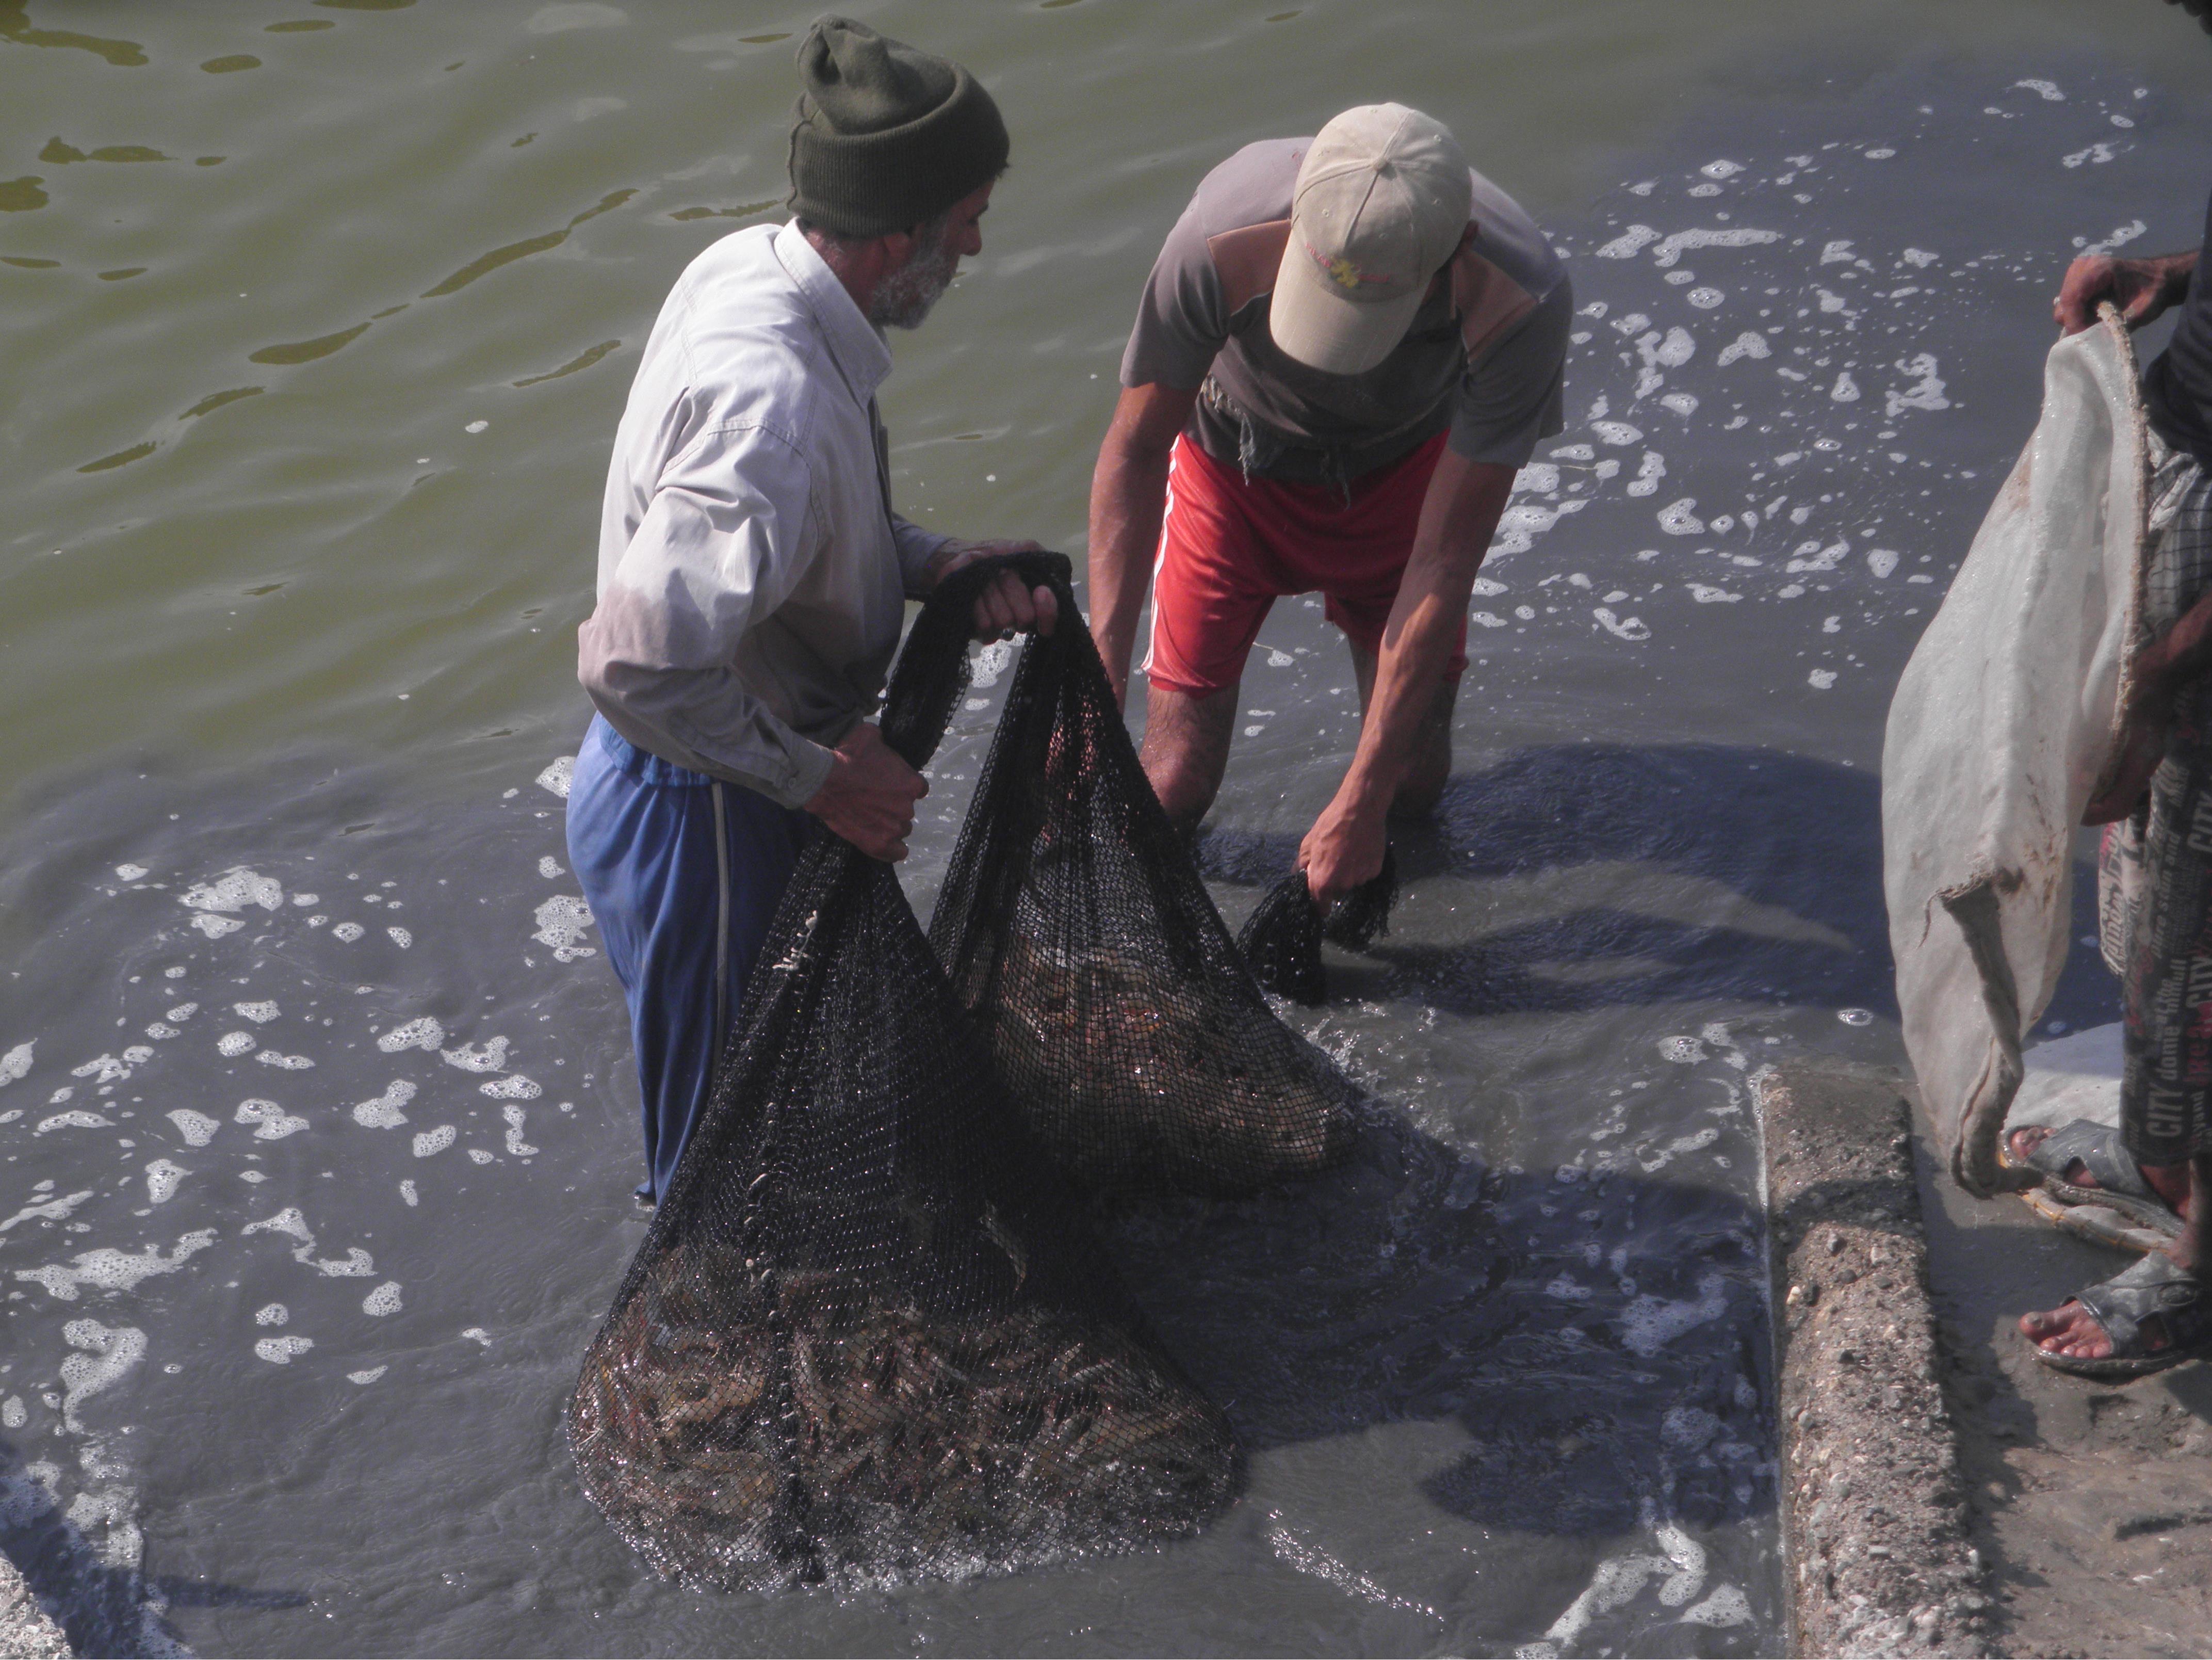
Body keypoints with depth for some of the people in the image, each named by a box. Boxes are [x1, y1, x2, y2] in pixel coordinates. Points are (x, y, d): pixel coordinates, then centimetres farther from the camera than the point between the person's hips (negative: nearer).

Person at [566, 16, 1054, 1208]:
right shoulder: (774, 399, -35)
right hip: (703, 819, -10)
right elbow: (636, 663, -39)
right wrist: (819, 775, -26)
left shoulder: (749, 266, -5)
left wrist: (931, 565, -2)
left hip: (731, 784, 10)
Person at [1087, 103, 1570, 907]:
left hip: (1400, 470, 1)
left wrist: (1361, 800, -31)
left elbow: (1445, 562, -32)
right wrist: (1100, 679, -29)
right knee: (1172, 791, -4)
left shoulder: (1522, 300, -39)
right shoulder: (1221, 243, -40)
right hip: (1237, 465, 0)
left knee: (1413, 787, 2)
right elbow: (1136, 448, -22)